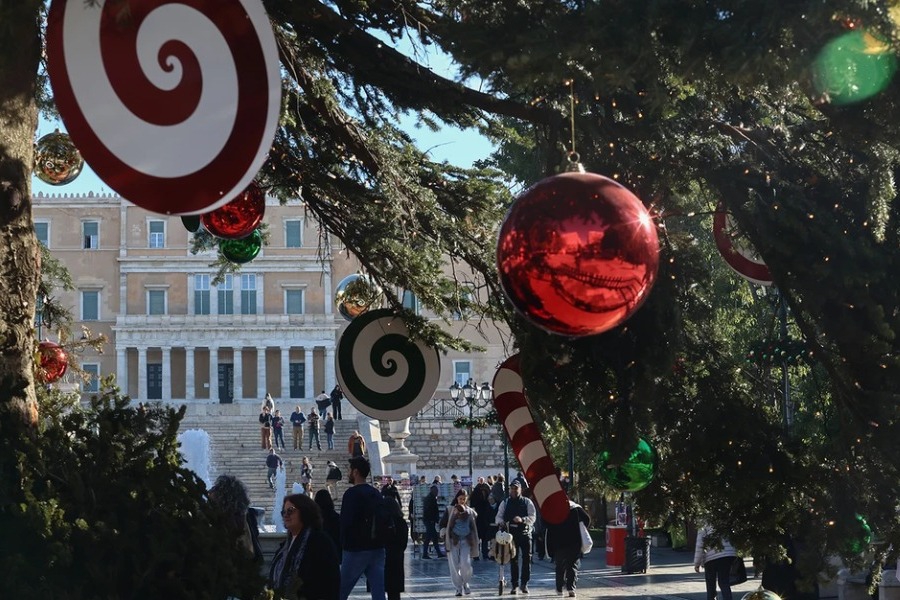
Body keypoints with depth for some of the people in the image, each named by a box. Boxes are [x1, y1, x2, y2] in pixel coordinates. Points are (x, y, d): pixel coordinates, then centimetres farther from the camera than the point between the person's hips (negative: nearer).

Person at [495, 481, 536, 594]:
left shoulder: (527, 502, 5)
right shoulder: (505, 503, 11)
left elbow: (532, 517, -5)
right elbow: (499, 517, 5)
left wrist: (522, 520, -23)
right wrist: (501, 522, -17)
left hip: (525, 533, -1)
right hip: (511, 534, 1)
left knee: (527, 559, -6)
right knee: (513, 560, 3)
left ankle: (524, 584, 3)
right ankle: (514, 585, 8)